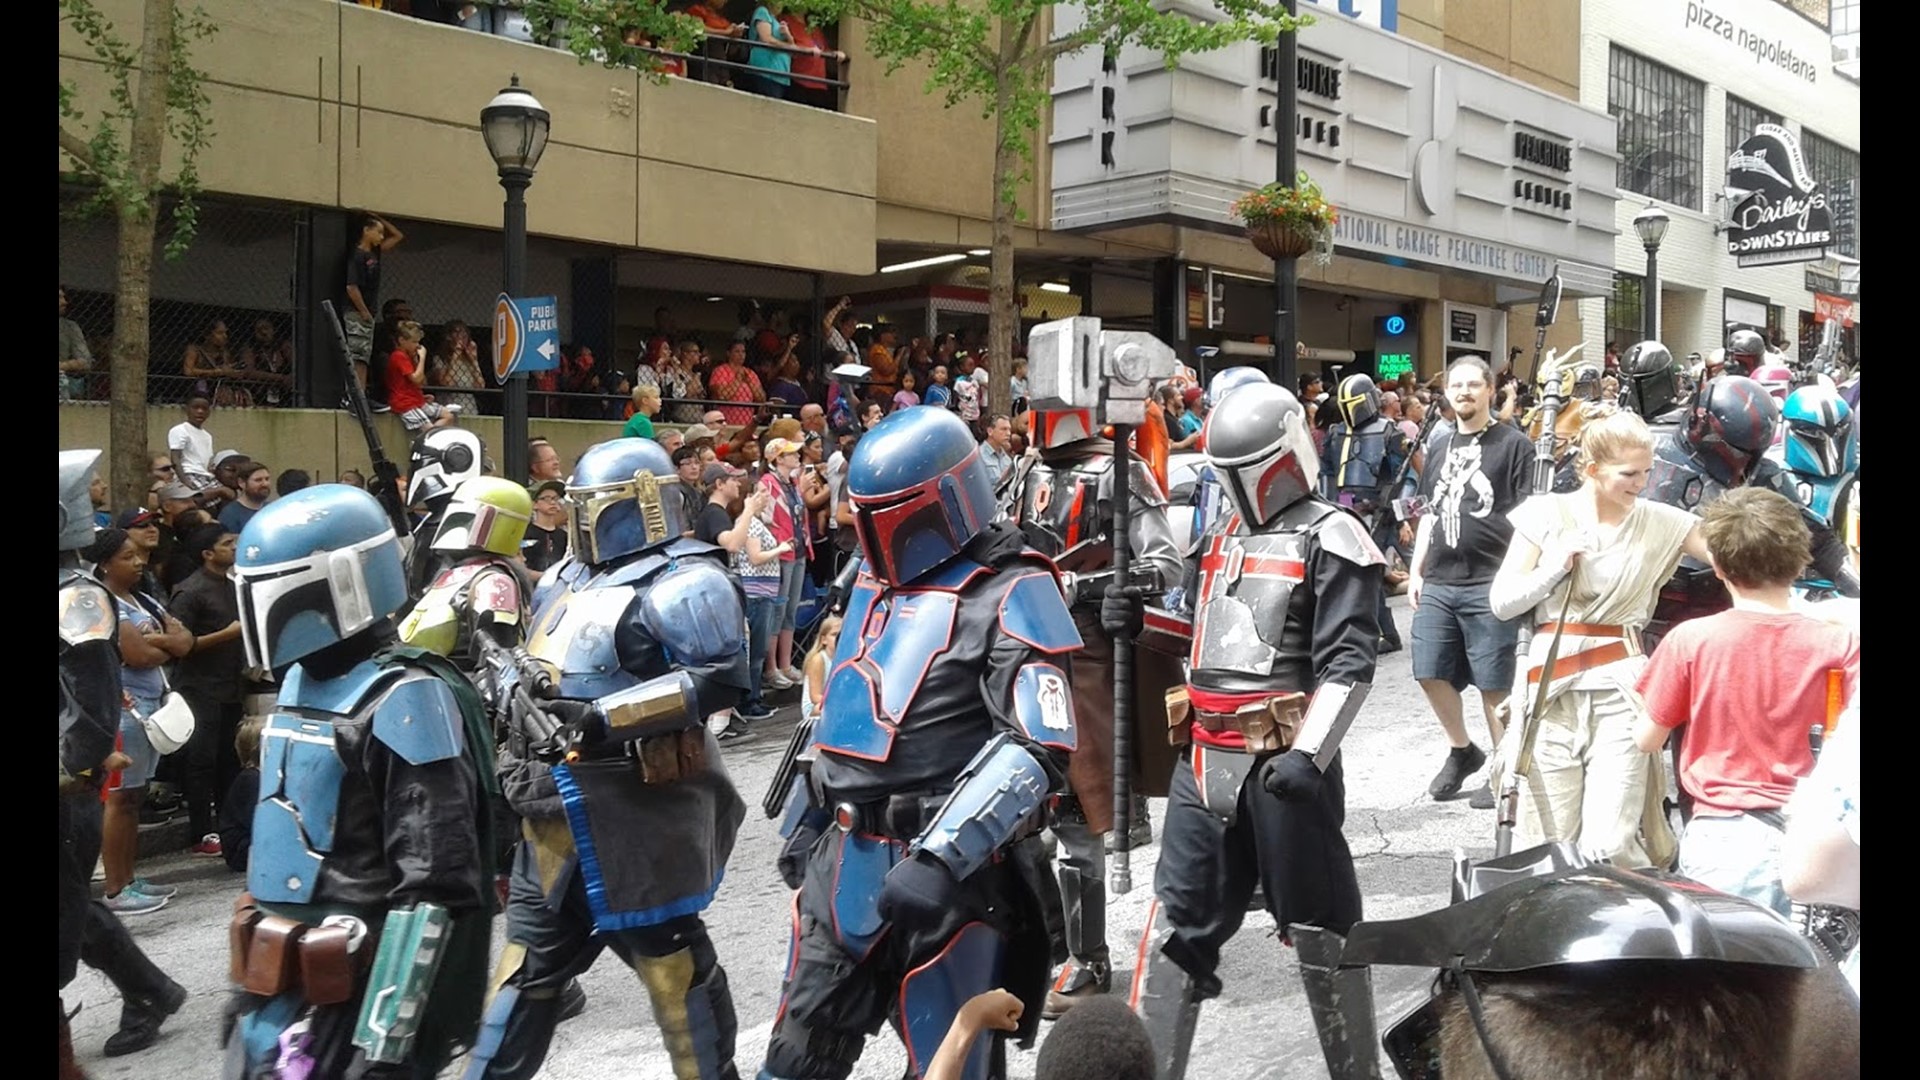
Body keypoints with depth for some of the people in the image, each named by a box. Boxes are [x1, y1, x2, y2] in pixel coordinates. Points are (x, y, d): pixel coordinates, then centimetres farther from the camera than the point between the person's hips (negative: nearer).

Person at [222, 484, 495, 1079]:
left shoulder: (405, 702, -17)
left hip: (348, 1005, -8)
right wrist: (250, 977, 24)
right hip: (276, 995, 8)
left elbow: (432, 890, -21)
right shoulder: (300, 683, 10)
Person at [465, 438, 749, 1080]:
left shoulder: (680, 584, -13)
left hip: (631, 805, -8)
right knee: (531, 956, 16)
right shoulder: (570, 576, 15)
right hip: (558, 800, 8)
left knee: (667, 953, 5)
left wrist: (606, 715, -25)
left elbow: (719, 680, -22)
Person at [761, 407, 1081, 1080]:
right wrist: (806, 818, 24)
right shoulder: (875, 580, 13)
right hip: (842, 857, 7)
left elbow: (1040, 748, -21)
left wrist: (941, 858, -26)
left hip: (942, 865, -7)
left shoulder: (1009, 595, -12)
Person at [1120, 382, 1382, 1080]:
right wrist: (1140, 620, 13)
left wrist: (1309, 754, -23)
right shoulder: (1217, 537, 17)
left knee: (1316, 920, 6)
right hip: (1205, 755, 7)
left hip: (1282, 757, -6)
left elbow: (1348, 663, -14)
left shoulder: (1329, 540, -6)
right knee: (1177, 922, 9)